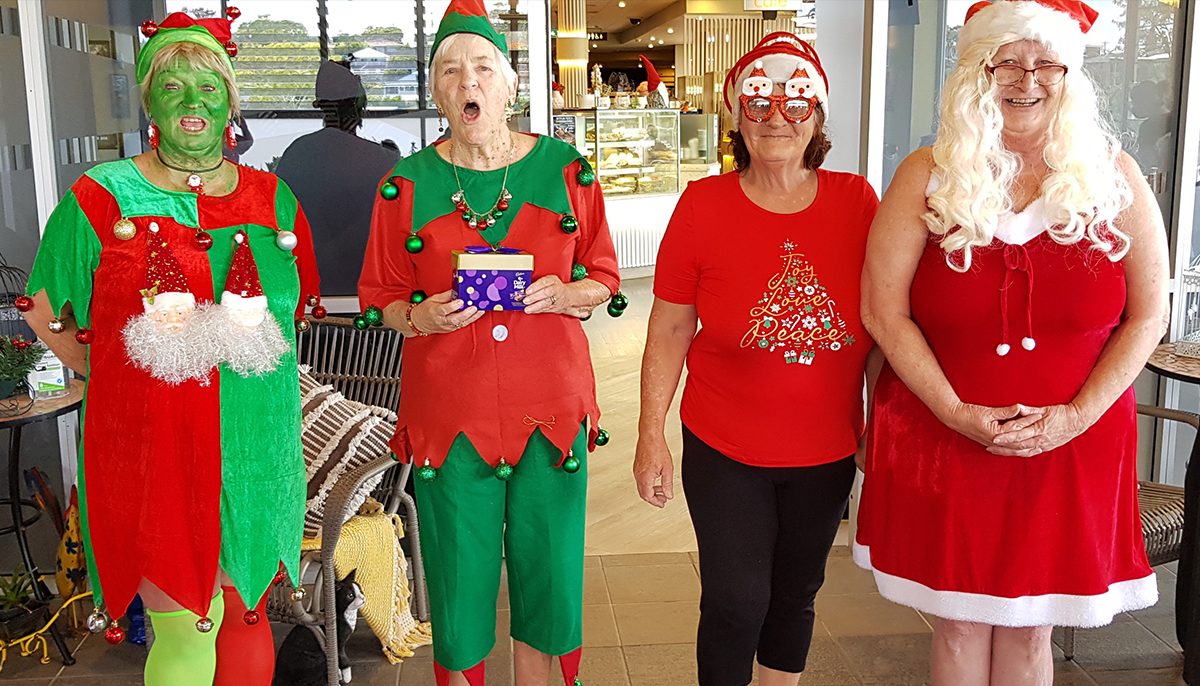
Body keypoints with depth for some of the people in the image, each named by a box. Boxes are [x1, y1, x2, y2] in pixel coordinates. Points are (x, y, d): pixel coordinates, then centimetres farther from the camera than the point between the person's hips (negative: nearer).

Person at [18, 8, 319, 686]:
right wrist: (118, 372, 2)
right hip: (152, 444, -3)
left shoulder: (271, 197, 7)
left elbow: (296, 305, 21)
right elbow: (46, 310, 8)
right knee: (186, 626, 0)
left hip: (255, 443, 3)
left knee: (247, 609, 15)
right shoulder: (101, 198, -1)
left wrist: (248, 342, 8)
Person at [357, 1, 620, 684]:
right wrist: (421, 317, -13)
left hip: (549, 408, 1)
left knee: (548, 570, 10)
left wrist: (564, 293, -12)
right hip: (448, 414, 0)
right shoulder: (407, 185, 2)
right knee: (460, 578, 8)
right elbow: (380, 297, 7)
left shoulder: (566, 169, 2)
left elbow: (605, 276, 9)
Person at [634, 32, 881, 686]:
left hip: (826, 452, 2)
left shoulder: (857, 201, -5)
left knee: (795, 595, 17)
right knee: (736, 600, 2)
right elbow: (669, 329, -5)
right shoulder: (703, 204, -9)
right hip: (723, 449, -2)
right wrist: (651, 434, -6)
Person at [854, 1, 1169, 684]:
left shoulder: (1112, 176, 0)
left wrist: (1078, 414, -10)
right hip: (943, 440, 0)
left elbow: (1148, 315, 1)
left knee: (1029, 628, 13)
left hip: (1074, 447, 1)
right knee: (959, 622, 11)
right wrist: (956, 412, -13)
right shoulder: (930, 178, -3)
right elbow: (884, 312, -6)